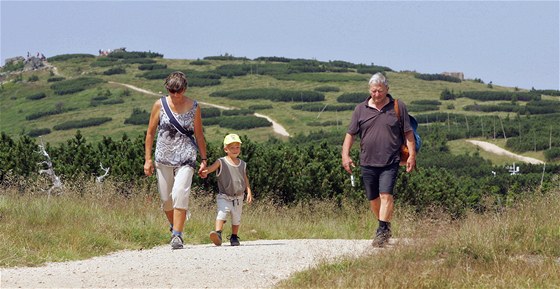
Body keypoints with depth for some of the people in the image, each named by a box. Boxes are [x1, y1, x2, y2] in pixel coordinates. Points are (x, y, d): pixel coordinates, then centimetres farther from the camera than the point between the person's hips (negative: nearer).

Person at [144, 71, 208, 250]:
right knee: (166, 198, 6)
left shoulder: (193, 107, 1)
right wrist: (148, 159, 2)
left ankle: (177, 235, -16)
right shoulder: (160, 105, 1)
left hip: (185, 158, -2)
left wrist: (204, 159, 7)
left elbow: (199, 135, 8)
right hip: (163, 157, 2)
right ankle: (174, 227, 32)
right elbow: (150, 132, 6)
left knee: (180, 194, -18)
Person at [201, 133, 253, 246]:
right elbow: (210, 168, -22)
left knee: (236, 219, 12)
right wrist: (204, 172, -44)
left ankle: (234, 237, 30)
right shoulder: (221, 162, -6)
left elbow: (245, 179, 14)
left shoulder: (242, 164, 7)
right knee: (221, 213, -26)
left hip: (238, 198, 4)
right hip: (224, 197, -4)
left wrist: (249, 192, 3)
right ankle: (218, 234, -34)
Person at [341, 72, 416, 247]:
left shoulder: (398, 107, 3)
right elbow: (350, 133, 9)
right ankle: (386, 228, 28)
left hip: (390, 162, -3)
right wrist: (345, 155, -1)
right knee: (373, 199, 10)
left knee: (386, 195, -15)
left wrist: (412, 155, -1)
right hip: (367, 162, 3)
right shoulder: (361, 109, 7)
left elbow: (408, 133, 6)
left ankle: (382, 232, -16)